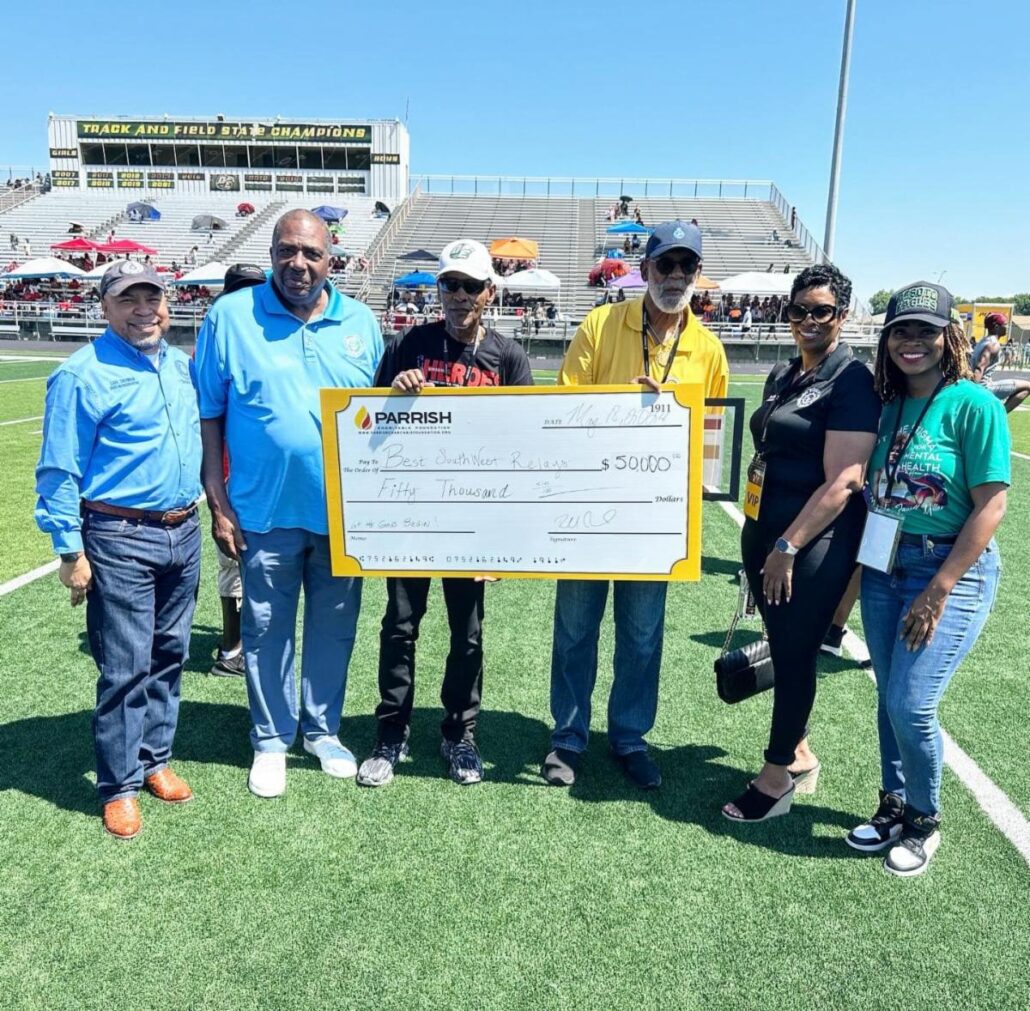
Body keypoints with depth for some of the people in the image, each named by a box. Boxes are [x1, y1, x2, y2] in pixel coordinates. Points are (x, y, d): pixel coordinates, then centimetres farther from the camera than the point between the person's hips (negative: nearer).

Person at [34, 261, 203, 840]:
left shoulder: (181, 365, 10)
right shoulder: (83, 375, -9)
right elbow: (59, 472, -9)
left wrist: (209, 509, 16)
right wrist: (70, 551, -12)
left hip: (185, 535, 6)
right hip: (120, 540, -6)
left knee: (169, 657, 15)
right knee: (125, 669, 0)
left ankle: (155, 759, 32)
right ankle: (120, 785, 16)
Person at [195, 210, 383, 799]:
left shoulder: (360, 322, 4)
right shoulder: (232, 316, -4)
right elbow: (209, 416, -2)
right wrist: (219, 505, -5)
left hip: (344, 511, 2)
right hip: (266, 511, -2)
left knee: (335, 627, 14)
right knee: (268, 630, 11)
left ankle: (323, 729, 35)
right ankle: (271, 741, 30)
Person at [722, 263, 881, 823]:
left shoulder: (851, 381, -12)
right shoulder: (782, 375, 12)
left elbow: (842, 482, -19)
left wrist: (788, 547, -19)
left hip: (814, 543, -7)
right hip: (764, 530, 8)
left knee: (794, 655, 4)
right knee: (782, 648, 16)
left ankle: (777, 775, 20)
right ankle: (799, 757, 34)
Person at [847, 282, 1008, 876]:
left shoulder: (974, 404, -11)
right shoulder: (891, 408, 6)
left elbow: (992, 504, -14)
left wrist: (938, 591, -17)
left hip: (951, 569, -5)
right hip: (884, 566, 6)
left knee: (911, 704, -8)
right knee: (889, 698, 13)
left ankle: (925, 822, 18)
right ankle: (895, 805, 33)